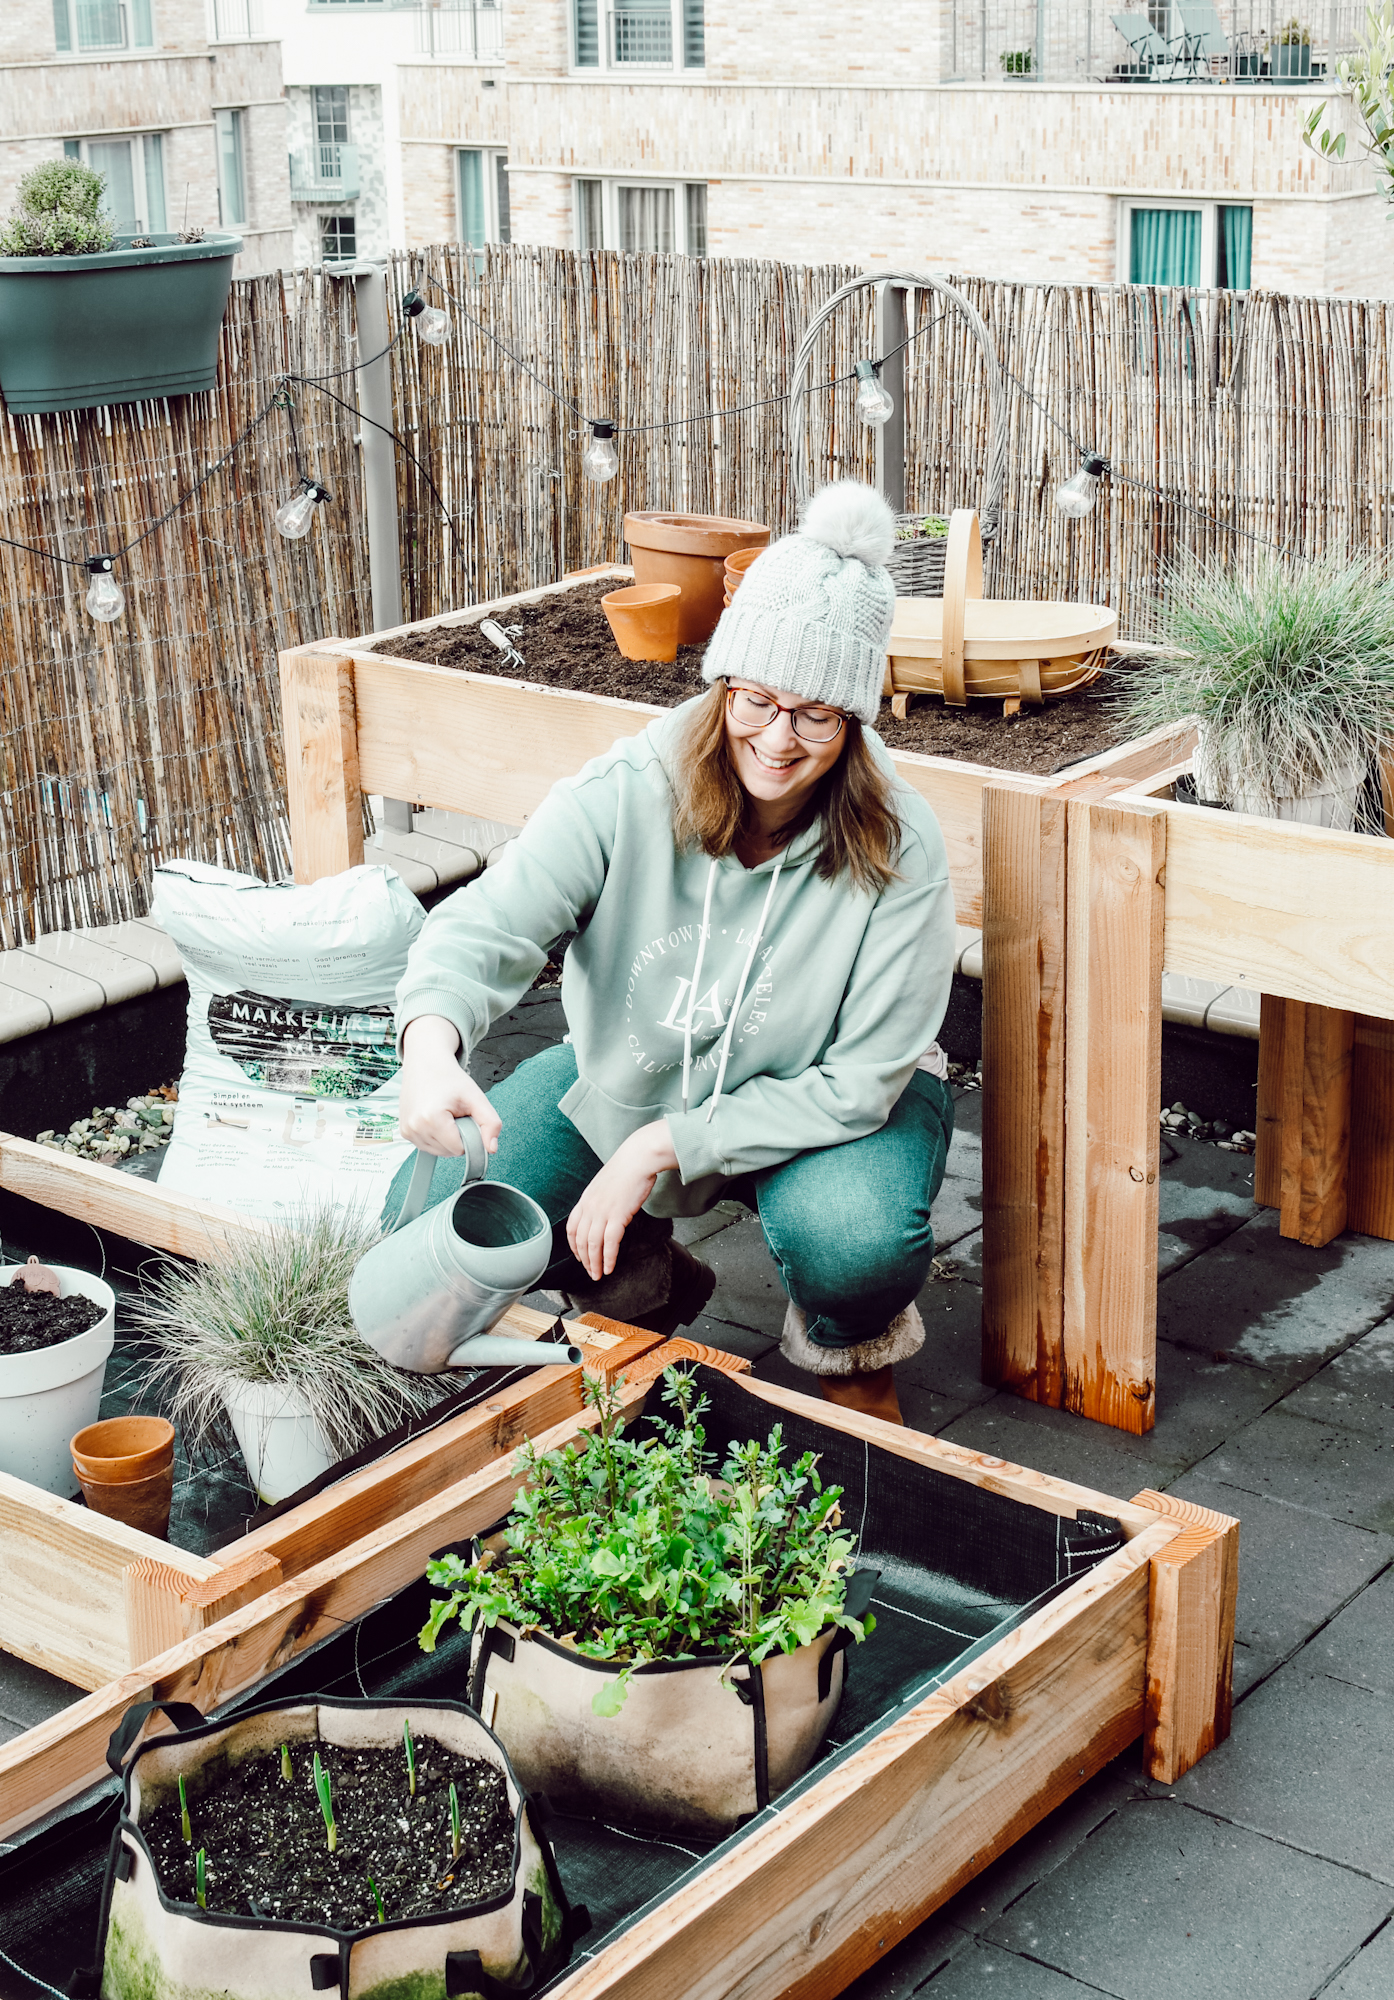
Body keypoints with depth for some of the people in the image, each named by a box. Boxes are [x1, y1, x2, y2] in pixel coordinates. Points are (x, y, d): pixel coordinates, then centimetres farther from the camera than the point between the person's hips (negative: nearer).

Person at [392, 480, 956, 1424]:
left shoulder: (897, 851, -25)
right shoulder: (628, 791, -22)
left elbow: (857, 1085, -23)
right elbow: (490, 923, -30)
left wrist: (662, 1147, -30)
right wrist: (432, 1041, -54)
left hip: (821, 1100, -2)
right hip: (626, 1074, 3)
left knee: (855, 1242, -35)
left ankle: (852, 1355, 5)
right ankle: (639, 1283, 17)